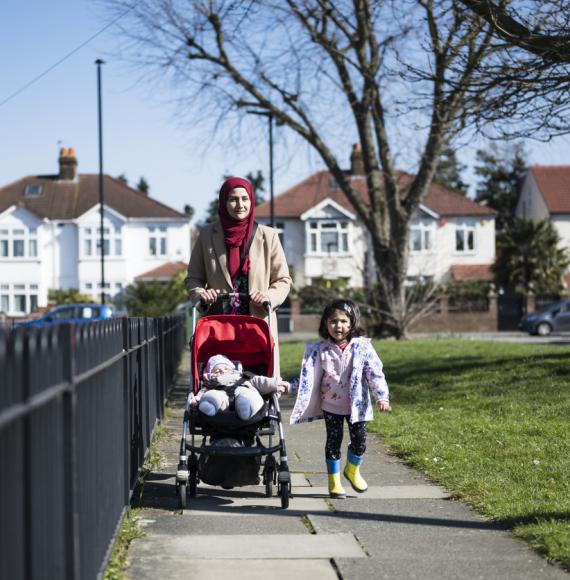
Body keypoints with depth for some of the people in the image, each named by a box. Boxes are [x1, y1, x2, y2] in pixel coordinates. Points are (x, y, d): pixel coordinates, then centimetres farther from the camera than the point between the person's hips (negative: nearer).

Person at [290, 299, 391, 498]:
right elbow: (309, 377, -4)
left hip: (356, 404, 0)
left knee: (359, 440, 3)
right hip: (331, 405, 0)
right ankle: (334, 481, 17)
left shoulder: (362, 347, -8)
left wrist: (382, 396, -14)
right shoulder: (320, 350, -6)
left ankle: (353, 471, 32)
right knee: (333, 441, 5)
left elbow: (375, 372, -8)